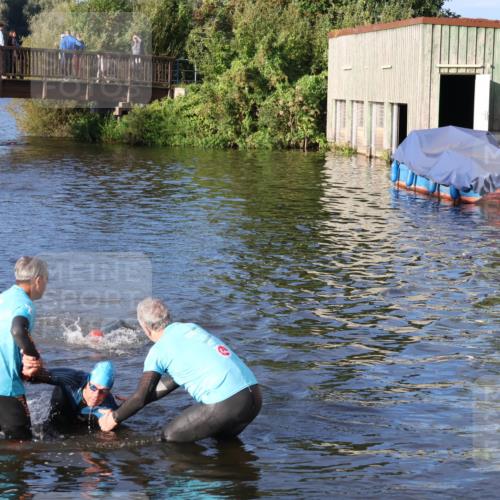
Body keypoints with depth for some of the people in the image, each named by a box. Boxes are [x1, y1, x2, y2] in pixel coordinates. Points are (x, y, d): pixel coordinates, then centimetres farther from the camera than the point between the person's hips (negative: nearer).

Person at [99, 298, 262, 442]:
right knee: (222, 436, 33)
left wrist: (113, 419, 21)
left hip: (225, 404, -7)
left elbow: (141, 398, 4)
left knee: (170, 437, 9)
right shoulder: (191, 328, 22)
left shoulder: (159, 351, 1)